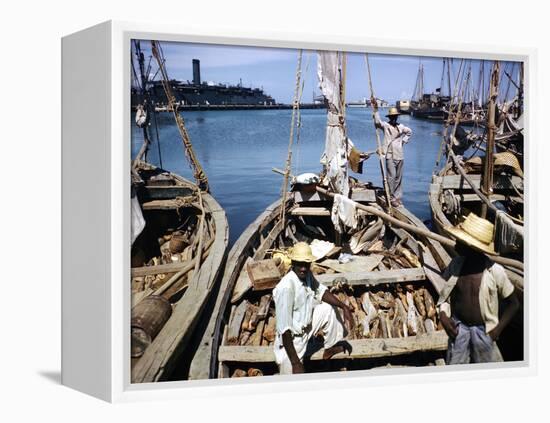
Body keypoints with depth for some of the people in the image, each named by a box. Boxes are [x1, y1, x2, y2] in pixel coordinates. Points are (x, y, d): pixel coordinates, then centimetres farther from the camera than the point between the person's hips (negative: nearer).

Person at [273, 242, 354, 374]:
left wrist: (344, 307, -1)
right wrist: (295, 363, -31)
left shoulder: (307, 275, -7)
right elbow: (284, 328, -31)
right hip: (290, 340, -8)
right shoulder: (286, 288, -31)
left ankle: (331, 347, 27)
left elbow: (321, 291, 13)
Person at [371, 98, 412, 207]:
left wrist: (404, 140, 16)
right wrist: (375, 110, -32)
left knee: (399, 177, 9)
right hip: (390, 155, -5)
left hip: (399, 156, 5)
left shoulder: (401, 127, 11)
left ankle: (398, 196, 18)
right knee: (391, 177, -10)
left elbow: (409, 132, 30)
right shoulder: (385, 125, -2)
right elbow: (377, 122, -23)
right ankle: (392, 198, -4)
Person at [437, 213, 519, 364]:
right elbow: (446, 293, 6)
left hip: (483, 330, -2)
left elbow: (513, 303, -6)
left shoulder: (495, 271, -20)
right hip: (458, 327, 3)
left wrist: (498, 329, -11)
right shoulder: (456, 264, -10)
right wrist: (443, 315, -10)